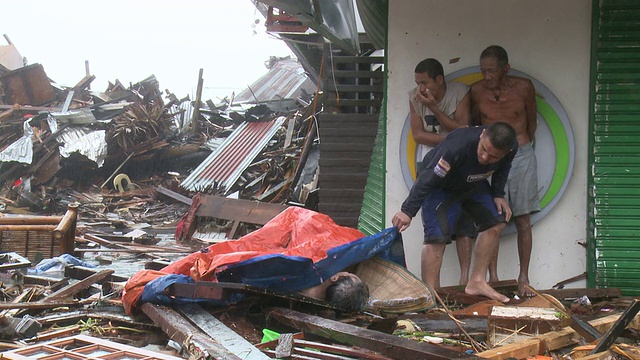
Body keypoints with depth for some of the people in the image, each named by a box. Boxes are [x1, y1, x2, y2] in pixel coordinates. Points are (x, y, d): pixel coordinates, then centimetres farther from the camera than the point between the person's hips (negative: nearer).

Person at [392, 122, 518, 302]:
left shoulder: (510, 149, -23)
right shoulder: (458, 146, -41)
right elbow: (428, 179, -36)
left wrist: (498, 194, -10)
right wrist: (407, 211, -36)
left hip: (474, 184, 6)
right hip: (441, 185, -6)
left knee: (496, 222, -4)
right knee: (437, 238, -18)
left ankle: (477, 282, 5)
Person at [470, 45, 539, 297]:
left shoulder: (523, 87, -3)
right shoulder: (477, 91, -2)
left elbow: (531, 121, 11)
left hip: (521, 156, 0)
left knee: (523, 220, 1)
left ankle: (523, 278, 6)